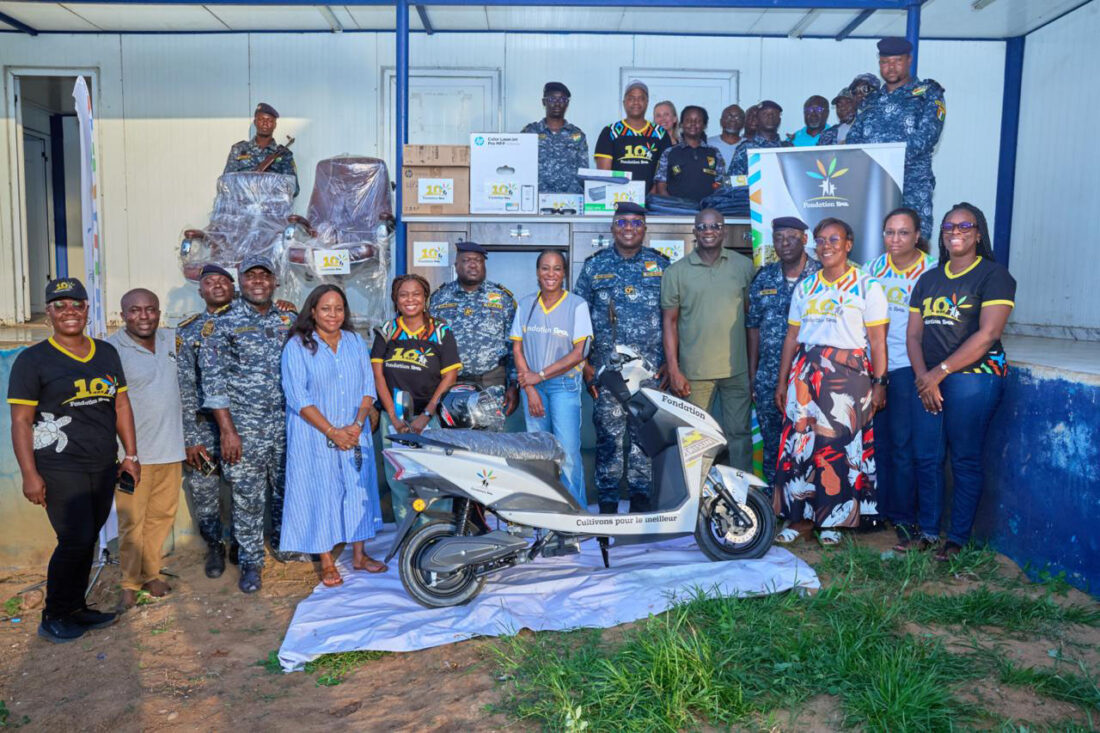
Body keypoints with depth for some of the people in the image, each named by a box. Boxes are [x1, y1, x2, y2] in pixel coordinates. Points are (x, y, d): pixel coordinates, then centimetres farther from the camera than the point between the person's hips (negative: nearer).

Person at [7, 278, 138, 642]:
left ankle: (75, 608, 26)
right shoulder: (33, 359, -4)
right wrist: (30, 474, -12)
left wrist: (131, 455, 11)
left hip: (104, 467, 5)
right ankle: (54, 618, 11)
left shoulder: (107, 353, 11)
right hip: (61, 468, -5)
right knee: (75, 540, -7)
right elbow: (21, 421, -6)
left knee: (87, 540, 11)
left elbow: (121, 406, 15)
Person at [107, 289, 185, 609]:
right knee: (132, 521, 3)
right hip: (133, 452, -5)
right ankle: (130, 583, 18)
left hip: (170, 449, 5)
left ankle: (151, 573, 28)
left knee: (162, 515, 13)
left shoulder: (172, 339, 6)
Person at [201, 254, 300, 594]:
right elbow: (213, 382, -7)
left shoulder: (290, 321, 7)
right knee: (247, 498, 4)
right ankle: (251, 562, 20)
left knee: (286, 490, 15)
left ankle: (283, 545, 36)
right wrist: (228, 430, -12)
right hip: (244, 430, -3)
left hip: (287, 427, 4)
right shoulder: (224, 325, -4)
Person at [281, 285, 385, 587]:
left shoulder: (355, 341, 8)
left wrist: (358, 424, -10)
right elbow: (298, 397, -12)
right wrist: (332, 431, -16)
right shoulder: (297, 346, -6)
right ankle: (327, 562, 16)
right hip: (315, 437, -4)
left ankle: (359, 554, 22)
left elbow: (368, 386, 5)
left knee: (358, 489, 8)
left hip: (355, 434, 4)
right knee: (320, 492, 2)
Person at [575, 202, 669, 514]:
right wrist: (583, 363, 2)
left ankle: (641, 493, 15)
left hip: (650, 367, 1)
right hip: (606, 366, 0)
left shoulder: (661, 265, 10)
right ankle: (607, 496, 10)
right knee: (609, 432, 0)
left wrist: (670, 360, 4)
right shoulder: (594, 266, 9)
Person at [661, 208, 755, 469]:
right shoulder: (676, 272, 0)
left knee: (739, 433, 9)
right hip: (695, 370, -1)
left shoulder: (744, 266, 5)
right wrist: (673, 371, -5)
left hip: (737, 367, 1)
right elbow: (670, 322, 1)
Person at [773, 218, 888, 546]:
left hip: (848, 373, -4)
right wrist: (782, 381, 12)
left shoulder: (866, 285, 2)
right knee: (800, 442, 1)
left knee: (841, 445, -3)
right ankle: (802, 516, 10)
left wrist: (879, 383, -9)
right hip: (806, 372, 4)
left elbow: (877, 339, -3)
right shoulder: (805, 287, 15)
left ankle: (834, 520, 11)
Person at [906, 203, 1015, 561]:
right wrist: (923, 376, -5)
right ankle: (928, 532, 20)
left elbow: (988, 333, -13)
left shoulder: (994, 275, -3)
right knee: (926, 458, 8)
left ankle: (958, 539, 12)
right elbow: (914, 334, 11)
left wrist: (940, 372, -14)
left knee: (965, 460, 1)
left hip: (973, 378, -6)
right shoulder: (929, 279, 16)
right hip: (928, 380, 6)